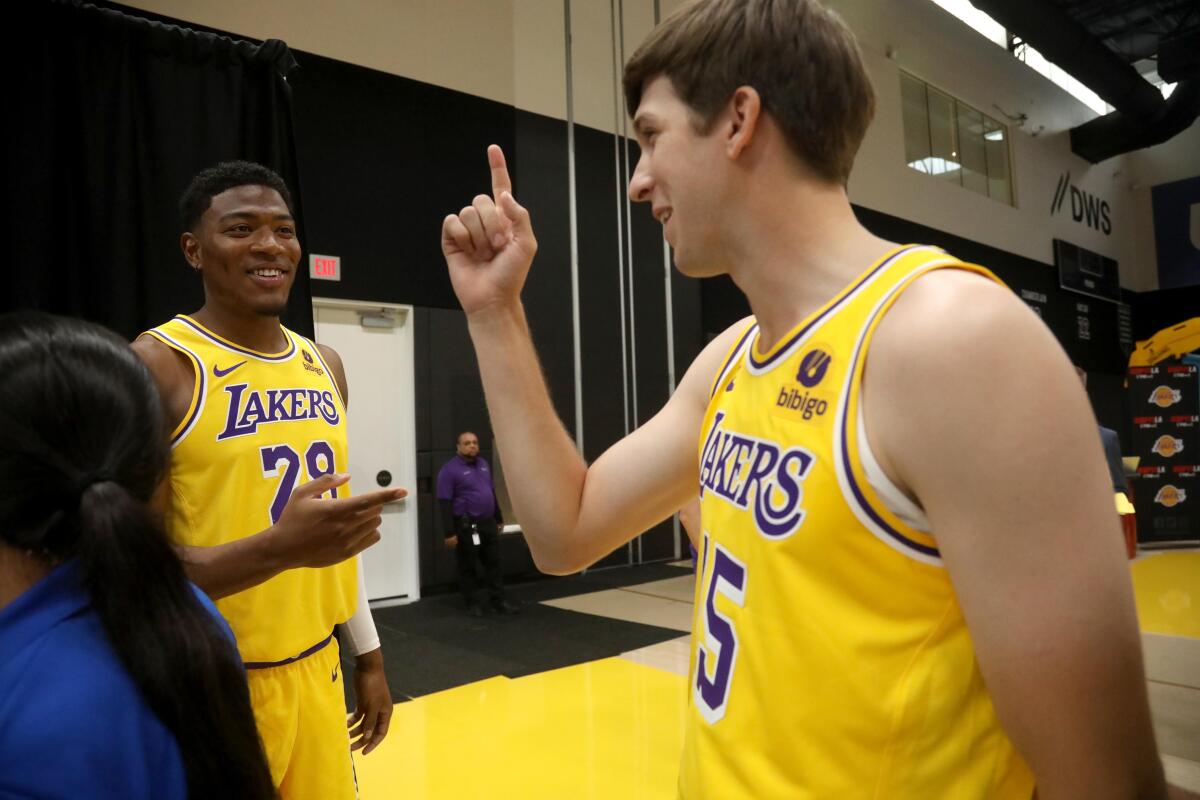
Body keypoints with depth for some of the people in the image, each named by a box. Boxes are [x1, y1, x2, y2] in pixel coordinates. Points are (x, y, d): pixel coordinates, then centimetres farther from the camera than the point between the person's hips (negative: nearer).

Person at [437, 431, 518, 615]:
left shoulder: (483, 464, 11)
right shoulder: (449, 469, -11)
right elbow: (445, 503, -14)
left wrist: (499, 518, 20)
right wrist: (449, 532, -19)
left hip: (488, 523, 6)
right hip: (466, 526, -6)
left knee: (494, 562, 10)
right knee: (468, 567, 5)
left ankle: (498, 600, 18)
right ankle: (473, 603, 17)